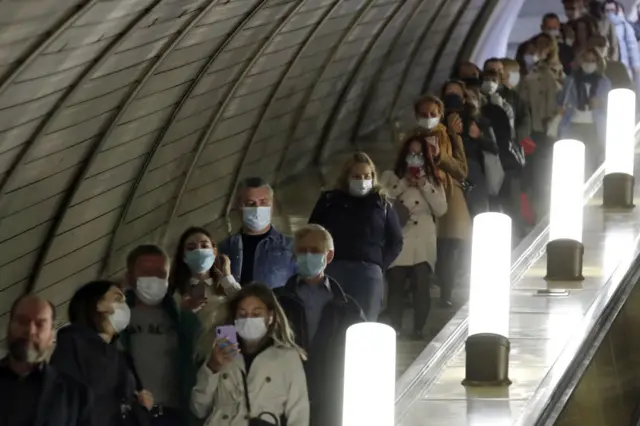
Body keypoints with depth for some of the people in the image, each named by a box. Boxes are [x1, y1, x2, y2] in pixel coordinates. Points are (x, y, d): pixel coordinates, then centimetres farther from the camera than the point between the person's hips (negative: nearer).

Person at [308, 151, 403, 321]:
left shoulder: (381, 204, 11)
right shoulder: (329, 200, 10)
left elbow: (396, 241, 16)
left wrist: (380, 265, 4)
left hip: (369, 273, 1)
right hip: (333, 270, 0)